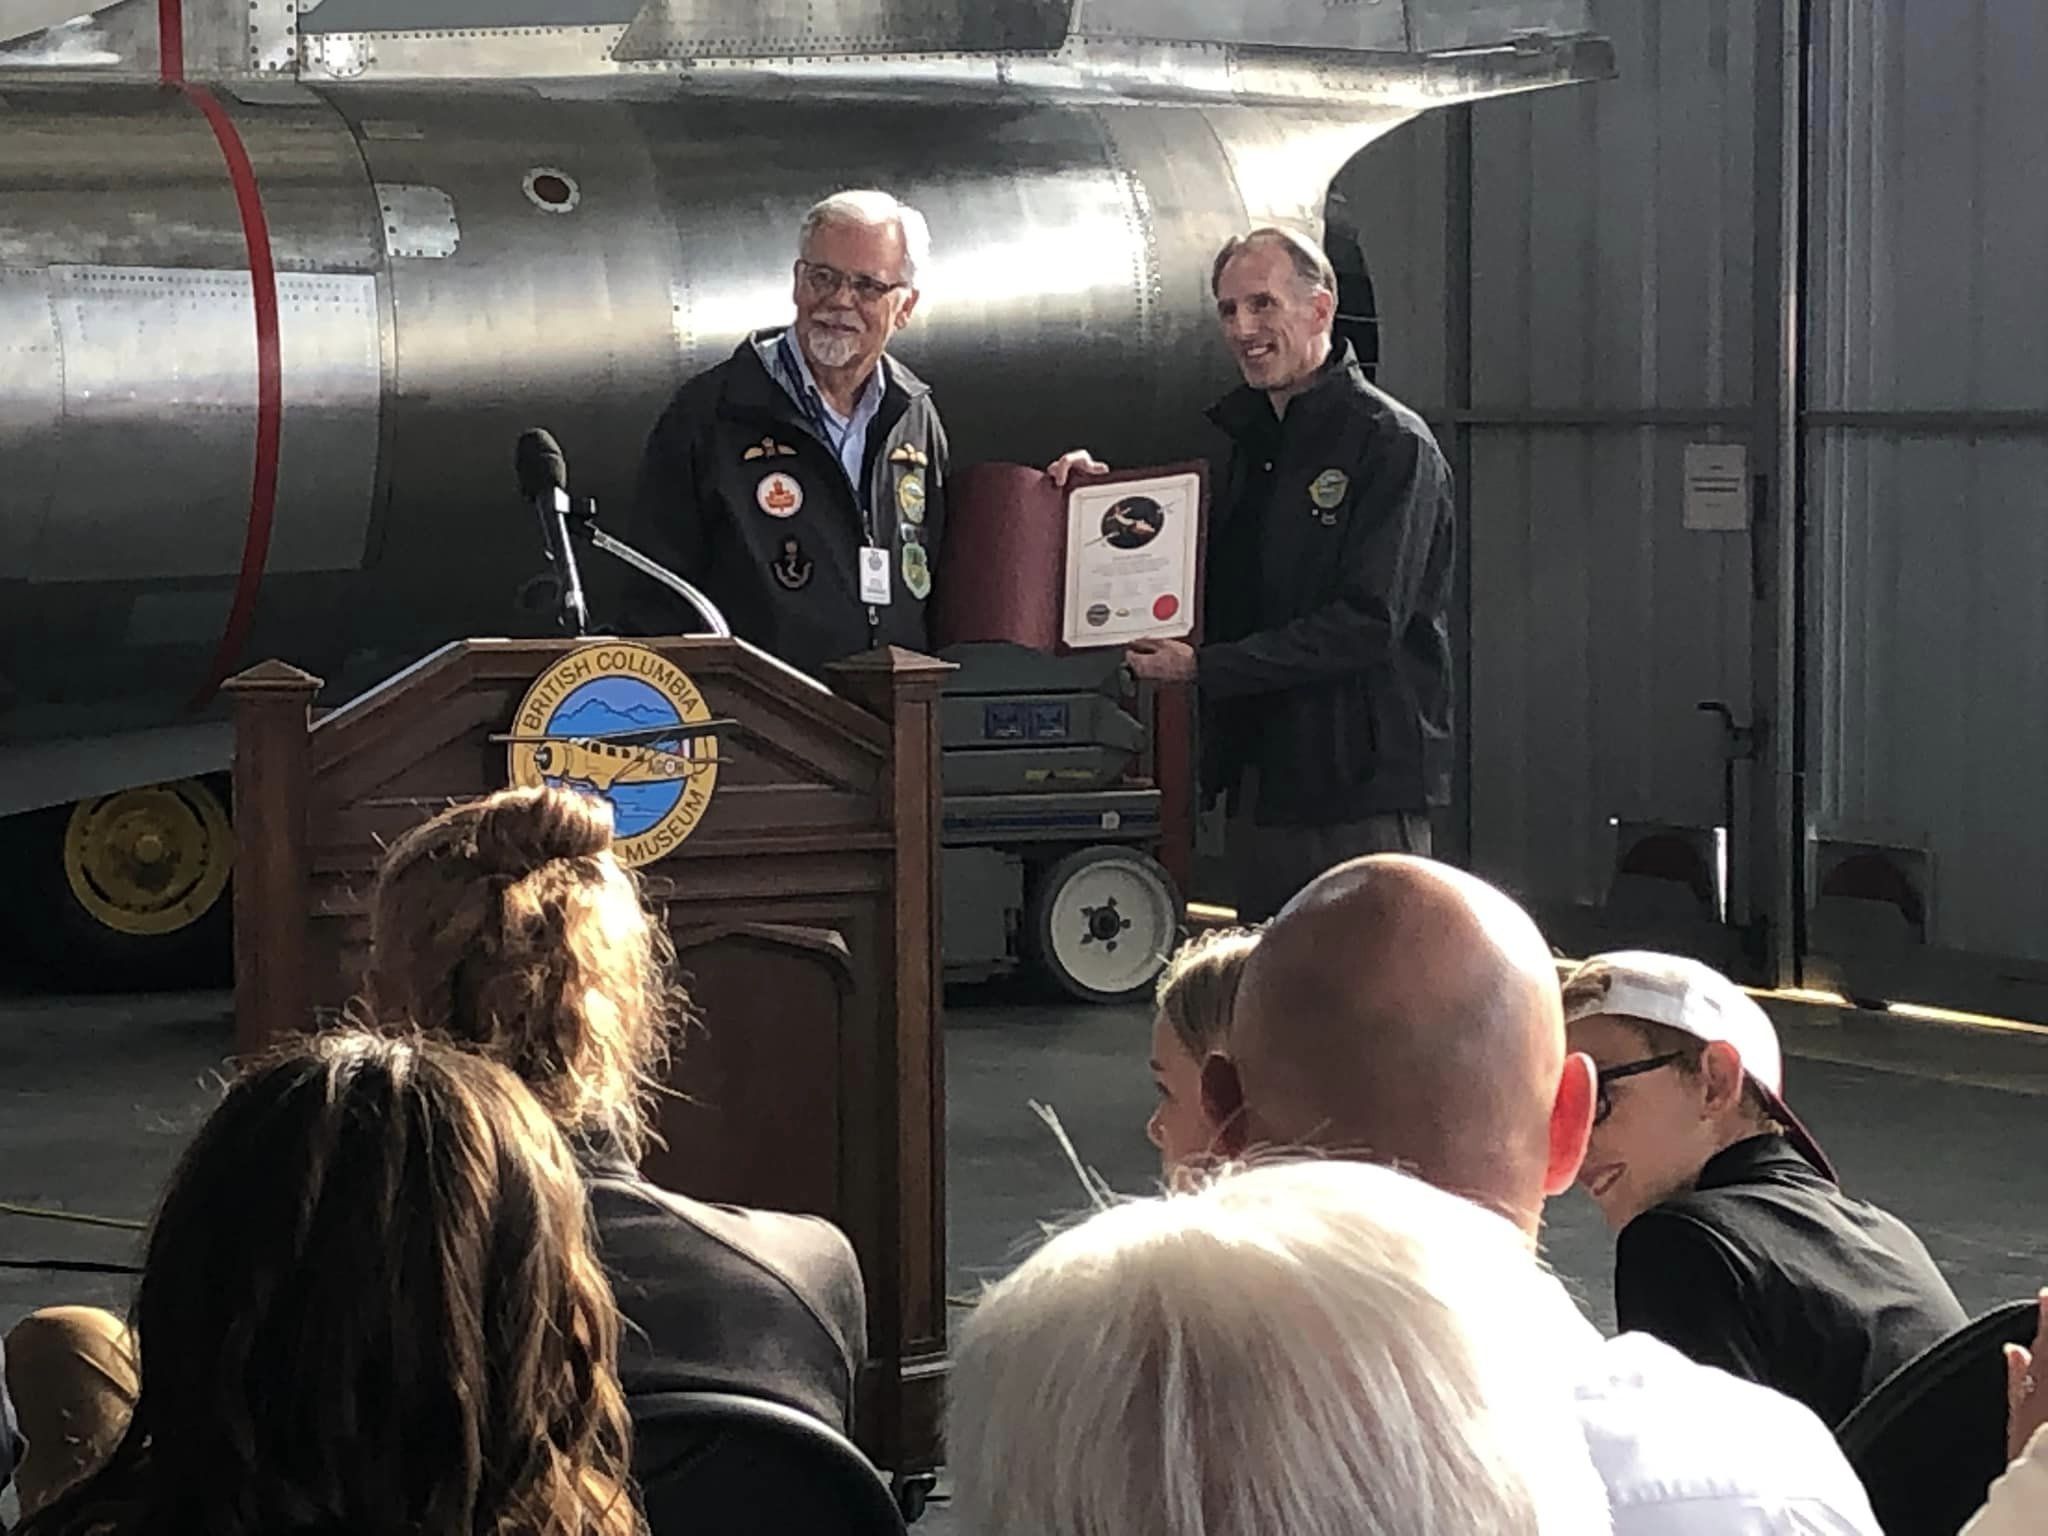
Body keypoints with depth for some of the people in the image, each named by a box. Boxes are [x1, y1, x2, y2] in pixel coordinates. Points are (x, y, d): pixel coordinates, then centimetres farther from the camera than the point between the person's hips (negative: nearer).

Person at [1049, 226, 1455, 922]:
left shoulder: (1391, 445, -10)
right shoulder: (1246, 437, 16)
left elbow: (1367, 624, -18)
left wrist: (1205, 667, -19)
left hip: (1361, 784, -8)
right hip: (1257, 780, 8)